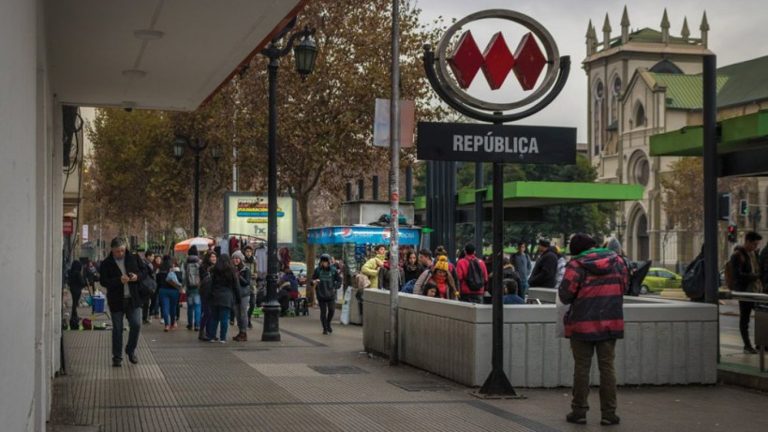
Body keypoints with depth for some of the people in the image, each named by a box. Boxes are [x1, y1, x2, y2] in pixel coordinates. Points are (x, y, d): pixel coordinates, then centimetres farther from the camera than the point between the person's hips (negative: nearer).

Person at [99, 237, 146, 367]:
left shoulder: (132, 259, 5)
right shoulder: (106, 264, -4)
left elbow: (144, 272, 13)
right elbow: (103, 281, -11)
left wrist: (137, 276, -10)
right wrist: (119, 280, -24)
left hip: (133, 299, 2)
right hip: (116, 301, -2)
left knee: (136, 325, -4)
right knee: (117, 329, 4)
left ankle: (131, 350, 19)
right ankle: (117, 357, 13)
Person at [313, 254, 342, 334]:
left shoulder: (333, 270, -1)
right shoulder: (318, 270, -3)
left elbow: (339, 280, 7)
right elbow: (312, 279, 1)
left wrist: (335, 287, -6)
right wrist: (314, 282, -22)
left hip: (331, 294, 1)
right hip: (321, 295, -1)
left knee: (331, 310, -2)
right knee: (323, 311, 1)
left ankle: (328, 324, 24)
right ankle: (325, 328, 14)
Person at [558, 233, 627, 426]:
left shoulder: (576, 265, -13)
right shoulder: (616, 260, 2)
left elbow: (565, 294, -15)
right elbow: (624, 284, 12)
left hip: (583, 323, -3)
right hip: (611, 322, 3)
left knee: (582, 367, 6)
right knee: (607, 367, 8)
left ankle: (579, 411, 9)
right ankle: (608, 413, 7)